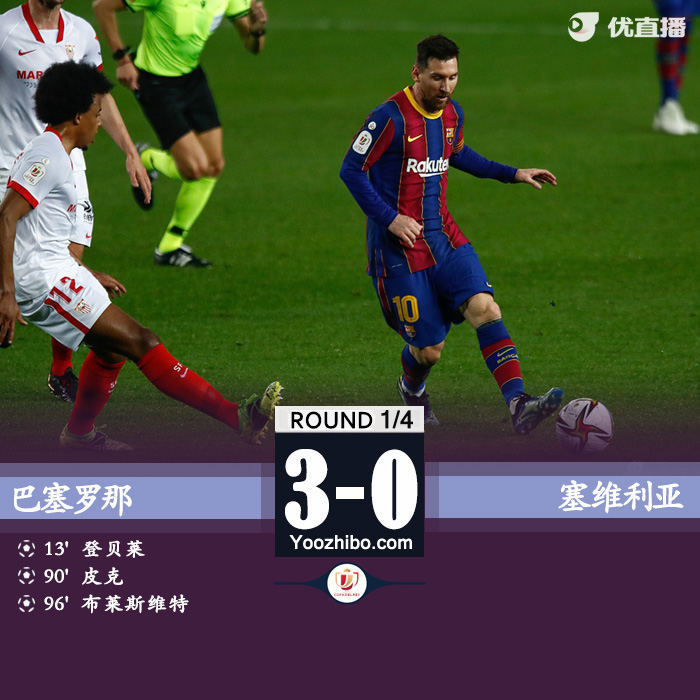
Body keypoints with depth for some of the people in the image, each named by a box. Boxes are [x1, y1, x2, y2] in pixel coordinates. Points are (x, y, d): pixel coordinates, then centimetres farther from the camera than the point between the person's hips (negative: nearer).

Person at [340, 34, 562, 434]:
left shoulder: (452, 115, 6)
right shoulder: (391, 118, -16)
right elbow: (352, 170, -12)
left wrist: (512, 174, 21)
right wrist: (389, 217, -20)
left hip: (444, 237, 6)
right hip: (400, 247, -5)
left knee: (484, 307, -20)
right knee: (429, 350, -1)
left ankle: (519, 405, -31)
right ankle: (412, 389, 36)